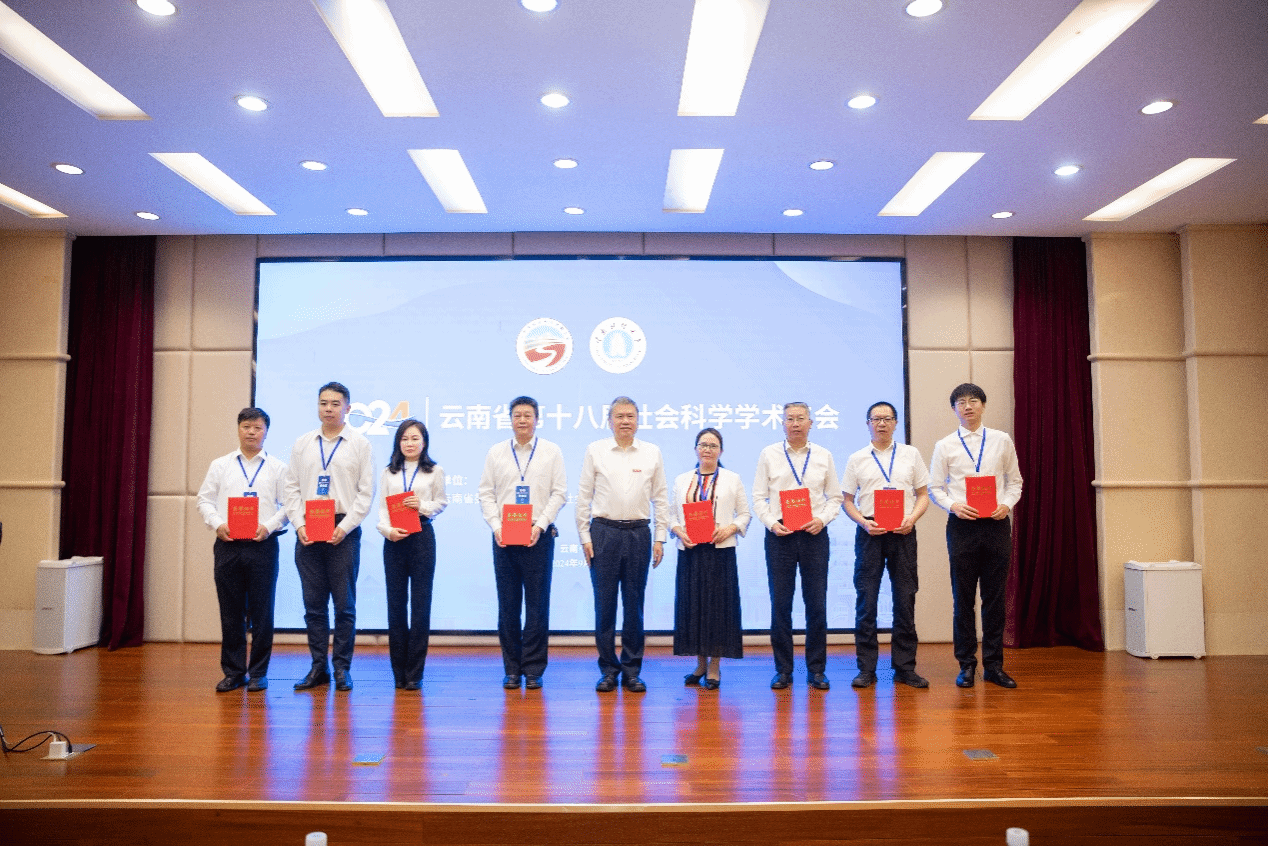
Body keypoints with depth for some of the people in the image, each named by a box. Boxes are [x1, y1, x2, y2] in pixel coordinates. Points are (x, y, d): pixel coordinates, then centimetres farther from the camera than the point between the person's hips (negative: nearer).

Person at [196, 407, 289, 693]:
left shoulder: (277, 467, 7)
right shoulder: (220, 465, 13)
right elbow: (205, 500, 10)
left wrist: (268, 526, -13)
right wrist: (218, 524, -7)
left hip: (262, 545, -2)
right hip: (227, 545, 2)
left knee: (261, 612, 1)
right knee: (230, 612, 6)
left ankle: (258, 673, 12)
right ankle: (233, 672, 16)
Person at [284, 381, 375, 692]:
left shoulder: (360, 443, 3)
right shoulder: (302, 443, 12)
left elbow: (366, 492, -1)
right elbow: (292, 488, 11)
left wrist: (344, 527, -10)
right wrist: (299, 525, -3)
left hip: (343, 532, -3)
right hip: (307, 533, 3)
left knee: (344, 604, 0)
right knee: (313, 604, 7)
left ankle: (342, 668, 9)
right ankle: (318, 667, 16)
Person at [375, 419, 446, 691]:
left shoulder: (434, 472, 7)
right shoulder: (389, 473, 12)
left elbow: (442, 503, 6)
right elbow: (381, 508, 5)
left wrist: (422, 505, -13)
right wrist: (387, 529, -12)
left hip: (422, 536, -2)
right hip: (394, 539, 2)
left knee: (420, 602, -3)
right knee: (395, 602, 4)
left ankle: (414, 673, 4)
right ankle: (398, 672, 13)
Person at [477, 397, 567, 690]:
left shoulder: (551, 452, 5)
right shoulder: (496, 452, 10)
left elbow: (559, 493, 1)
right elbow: (485, 493, 8)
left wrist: (540, 526, -10)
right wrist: (496, 527, -5)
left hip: (538, 537, -1)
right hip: (503, 538, 2)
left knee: (537, 605, 1)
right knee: (508, 605, 5)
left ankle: (533, 669, 10)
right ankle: (511, 669, 14)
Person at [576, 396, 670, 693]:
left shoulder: (652, 453, 8)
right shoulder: (595, 451, 4)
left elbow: (661, 498, 9)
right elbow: (584, 496, 5)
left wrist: (660, 538, 4)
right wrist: (584, 536, 0)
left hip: (639, 533, 1)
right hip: (604, 532, -1)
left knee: (635, 604, 5)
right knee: (604, 603, 2)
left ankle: (632, 671, 16)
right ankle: (608, 670, 14)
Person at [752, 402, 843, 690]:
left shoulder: (823, 456, 10)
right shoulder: (768, 455, 6)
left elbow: (835, 497, 10)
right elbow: (759, 497, 5)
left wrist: (822, 519, -8)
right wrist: (772, 523, -10)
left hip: (814, 534, 1)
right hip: (780, 534, -1)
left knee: (816, 604, 3)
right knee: (780, 604, 2)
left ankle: (816, 669, 14)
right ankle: (783, 670, 13)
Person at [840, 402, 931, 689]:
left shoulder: (911, 454, 10)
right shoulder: (857, 459, 8)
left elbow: (923, 494, 10)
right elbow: (847, 500, 8)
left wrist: (911, 519, -8)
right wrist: (864, 523, -10)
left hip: (902, 533, 1)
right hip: (869, 532, -1)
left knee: (905, 600, 3)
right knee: (865, 600, 0)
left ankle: (905, 667, 14)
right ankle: (866, 668, 8)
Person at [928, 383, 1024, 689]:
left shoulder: (1002, 440, 9)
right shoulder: (945, 446, 5)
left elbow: (1015, 480, 12)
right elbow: (935, 488, 5)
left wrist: (1007, 504, -6)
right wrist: (953, 505, -13)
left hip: (996, 524, 1)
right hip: (962, 524, -1)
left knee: (995, 597, 5)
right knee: (963, 598, 3)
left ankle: (993, 665, 16)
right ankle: (966, 665, 13)